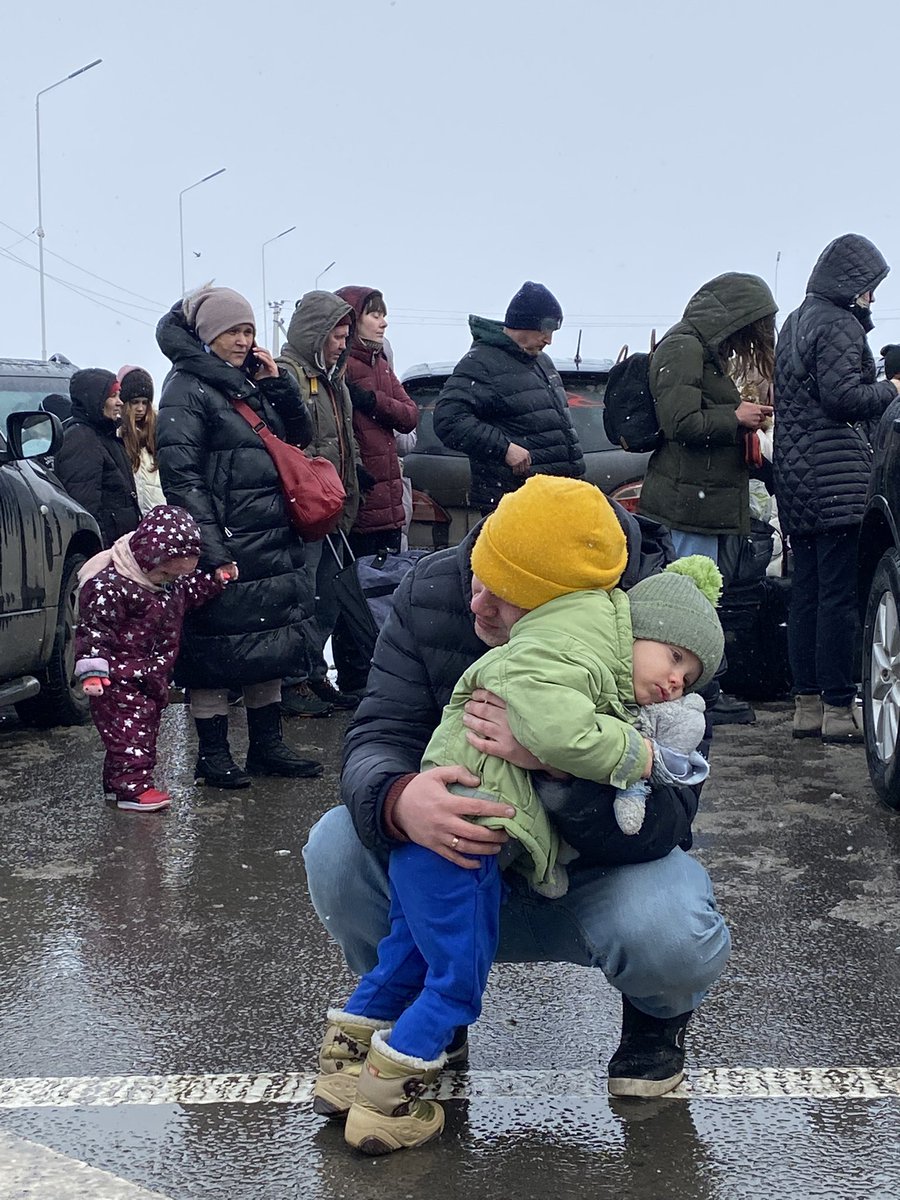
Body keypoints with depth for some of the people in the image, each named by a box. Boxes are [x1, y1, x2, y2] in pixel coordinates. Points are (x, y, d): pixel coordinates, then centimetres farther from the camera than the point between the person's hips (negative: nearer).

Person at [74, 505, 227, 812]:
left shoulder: (165, 579, 4)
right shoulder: (109, 586, -24)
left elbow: (187, 593, 23)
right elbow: (93, 629, -23)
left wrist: (215, 580, 12)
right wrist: (92, 671, -27)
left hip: (152, 677, 9)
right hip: (119, 680, -9)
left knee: (146, 729, 15)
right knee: (128, 732, -8)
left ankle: (117, 780, 26)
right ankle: (132, 787, -4)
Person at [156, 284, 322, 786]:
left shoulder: (249, 383, 16)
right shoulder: (187, 389, -8)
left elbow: (300, 437, 19)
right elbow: (181, 476, -16)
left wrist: (277, 383, 4)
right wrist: (213, 551, -22)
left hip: (274, 544, 8)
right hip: (225, 546, -8)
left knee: (269, 646, 13)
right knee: (217, 650, -1)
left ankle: (268, 744, 23)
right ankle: (213, 753, 9)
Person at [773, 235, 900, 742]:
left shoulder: (795, 323, 20)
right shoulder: (839, 326, -10)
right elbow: (843, 398, -18)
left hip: (794, 474, 10)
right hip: (836, 476, -9)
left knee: (806, 592, 9)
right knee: (840, 595, -7)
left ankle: (807, 703, 12)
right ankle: (839, 706, -5)